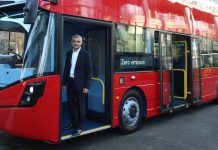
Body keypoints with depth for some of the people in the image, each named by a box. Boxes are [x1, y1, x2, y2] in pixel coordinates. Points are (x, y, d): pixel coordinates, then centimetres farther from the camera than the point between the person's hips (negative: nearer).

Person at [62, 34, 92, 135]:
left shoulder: (85, 54, -6)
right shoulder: (69, 53, 10)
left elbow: (89, 71, -8)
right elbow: (66, 69, 14)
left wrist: (86, 86, -12)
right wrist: (64, 82, 9)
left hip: (80, 84, -5)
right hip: (70, 82, 5)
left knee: (80, 105, 4)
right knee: (71, 104, 12)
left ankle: (79, 126, 14)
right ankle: (73, 123, 27)